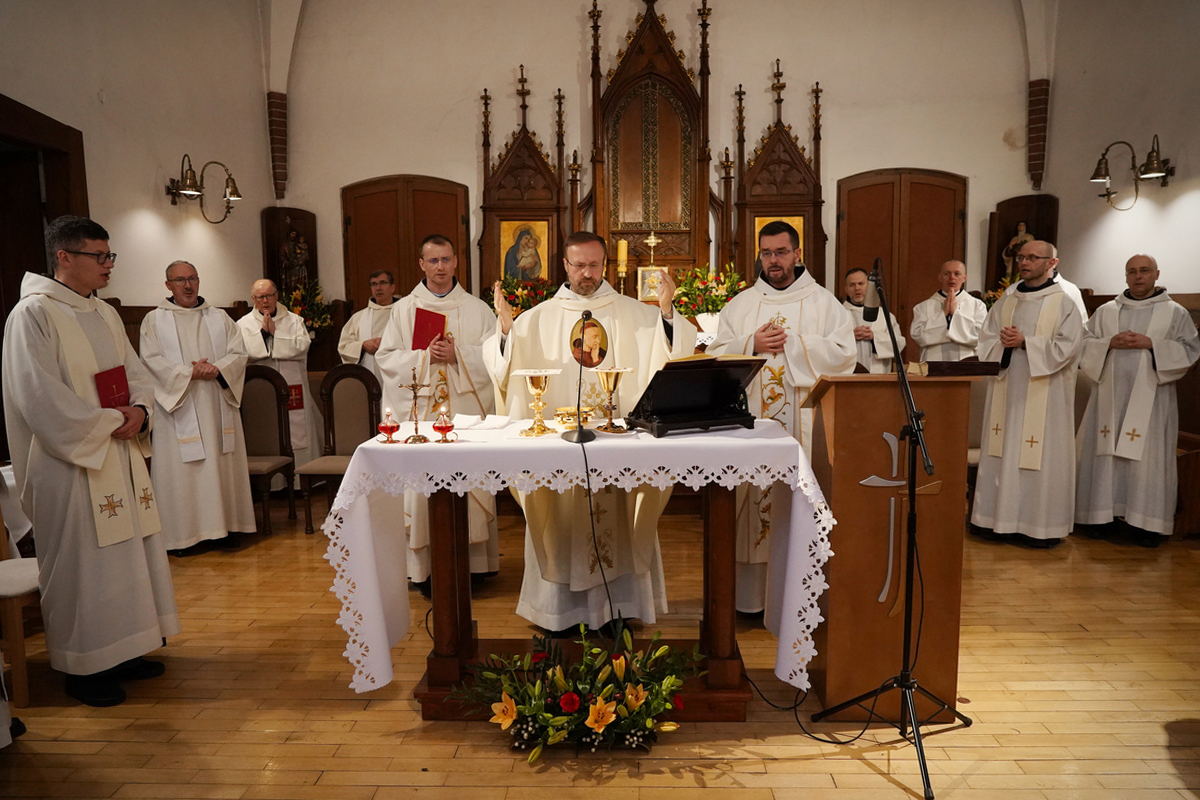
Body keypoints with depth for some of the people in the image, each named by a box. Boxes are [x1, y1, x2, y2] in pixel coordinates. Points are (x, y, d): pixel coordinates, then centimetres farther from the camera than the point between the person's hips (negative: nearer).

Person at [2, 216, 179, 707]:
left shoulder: (105, 314, 12)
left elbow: (136, 374, 15)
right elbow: (41, 397, -19)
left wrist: (139, 410, -6)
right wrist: (110, 421, -14)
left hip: (121, 457, 8)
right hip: (70, 462, -8)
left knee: (124, 553, 13)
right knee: (80, 564, 2)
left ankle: (119, 652, 27)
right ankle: (83, 667, 16)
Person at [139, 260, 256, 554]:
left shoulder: (219, 318, 13)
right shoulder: (154, 321, 6)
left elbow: (239, 353, 4)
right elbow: (152, 360, -5)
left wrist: (217, 369, -15)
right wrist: (190, 372, -17)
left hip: (217, 406, 2)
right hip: (178, 407, -2)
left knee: (222, 465, 4)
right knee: (181, 470, -2)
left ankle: (224, 525, 12)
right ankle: (183, 534, 5)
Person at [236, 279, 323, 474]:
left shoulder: (294, 321, 12)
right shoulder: (243, 324, 12)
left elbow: (302, 347, -5)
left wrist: (274, 333, -6)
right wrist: (263, 332, -9)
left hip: (293, 390, 1)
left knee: (297, 435, -1)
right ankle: (271, 485, 4)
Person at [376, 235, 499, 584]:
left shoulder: (478, 309, 10)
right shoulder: (403, 309, 11)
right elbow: (385, 357, 5)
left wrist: (458, 354, -12)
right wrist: (424, 356, -11)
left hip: (467, 410, 0)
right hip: (420, 412, 1)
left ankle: (472, 562, 9)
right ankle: (425, 565, 6)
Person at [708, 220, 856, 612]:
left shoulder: (823, 302, 8)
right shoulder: (740, 304, 14)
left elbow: (843, 353, -4)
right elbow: (716, 355, 8)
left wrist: (791, 342, -9)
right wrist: (752, 343, -8)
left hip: (806, 422, -2)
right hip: (752, 419, 2)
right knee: (754, 493, 1)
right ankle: (752, 591, 10)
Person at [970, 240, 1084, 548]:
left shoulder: (1064, 304, 0)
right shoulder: (1005, 304, 13)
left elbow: (1067, 347, -10)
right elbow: (985, 341, 8)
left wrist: (1025, 342, -15)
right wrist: (1003, 344, -12)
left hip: (1044, 396, -4)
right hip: (1006, 390, 5)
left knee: (1039, 457, -3)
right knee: (1003, 454, 5)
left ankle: (1042, 527, 6)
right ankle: (1002, 520, 12)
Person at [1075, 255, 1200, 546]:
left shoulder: (1174, 312, 7)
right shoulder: (1105, 311, 11)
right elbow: (1084, 343, 6)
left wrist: (1151, 343, -12)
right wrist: (1110, 343, -11)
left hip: (1150, 398, -2)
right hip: (1111, 395, 2)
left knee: (1147, 457, -3)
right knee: (1107, 453, 2)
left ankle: (1146, 522, 4)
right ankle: (1104, 514, 9)